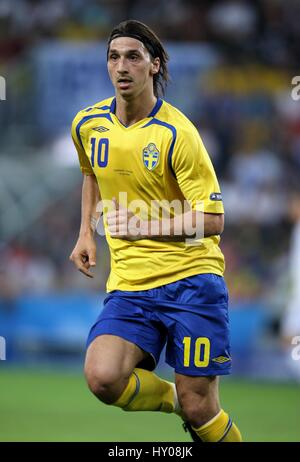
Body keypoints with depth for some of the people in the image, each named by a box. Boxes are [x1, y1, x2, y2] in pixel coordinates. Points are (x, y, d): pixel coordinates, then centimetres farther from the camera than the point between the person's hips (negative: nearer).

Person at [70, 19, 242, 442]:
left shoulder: (176, 133, -11)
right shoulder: (87, 124, 6)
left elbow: (212, 220, -10)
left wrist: (144, 225, -15)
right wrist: (86, 233, 21)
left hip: (191, 278, -4)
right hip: (129, 284, 4)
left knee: (199, 409, -6)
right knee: (103, 379, -22)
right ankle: (174, 400, 8)